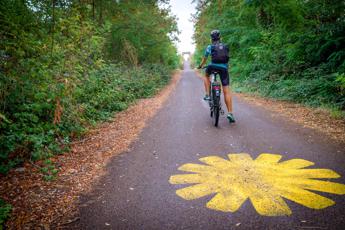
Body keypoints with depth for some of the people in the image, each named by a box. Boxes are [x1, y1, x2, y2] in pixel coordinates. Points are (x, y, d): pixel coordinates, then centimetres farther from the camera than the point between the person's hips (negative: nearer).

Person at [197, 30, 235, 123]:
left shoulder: (210, 47, 14)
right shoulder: (225, 47, 22)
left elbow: (204, 59, 21)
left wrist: (200, 66, 39)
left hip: (213, 66, -2)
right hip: (224, 68, 2)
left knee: (206, 76, 34)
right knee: (226, 92, -1)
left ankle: (207, 95, 18)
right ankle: (230, 113, -7)